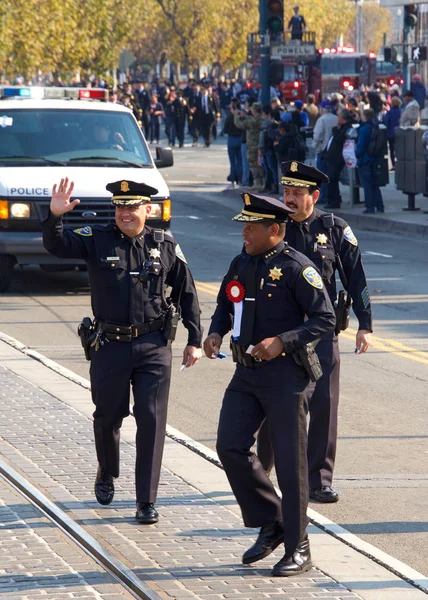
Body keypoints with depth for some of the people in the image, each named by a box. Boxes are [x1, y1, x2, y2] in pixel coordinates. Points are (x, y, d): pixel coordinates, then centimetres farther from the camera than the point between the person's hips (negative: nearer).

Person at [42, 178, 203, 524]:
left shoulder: (165, 246, 3)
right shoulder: (97, 241, -1)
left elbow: (186, 293, 9)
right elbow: (57, 245, -15)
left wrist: (195, 340, 8)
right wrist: (55, 216, -35)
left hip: (153, 346, 0)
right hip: (110, 345, 0)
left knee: (152, 421, -5)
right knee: (108, 417, 13)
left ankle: (147, 501, 0)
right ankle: (107, 475, 42)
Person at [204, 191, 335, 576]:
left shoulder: (296, 268, -12)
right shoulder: (241, 265, 9)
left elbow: (325, 319, -14)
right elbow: (225, 307, 23)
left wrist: (282, 341, -23)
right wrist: (215, 333, 2)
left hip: (285, 375, -7)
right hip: (246, 374, 7)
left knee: (290, 462, -2)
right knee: (230, 447, -2)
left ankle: (298, 550, 9)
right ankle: (270, 525, 17)